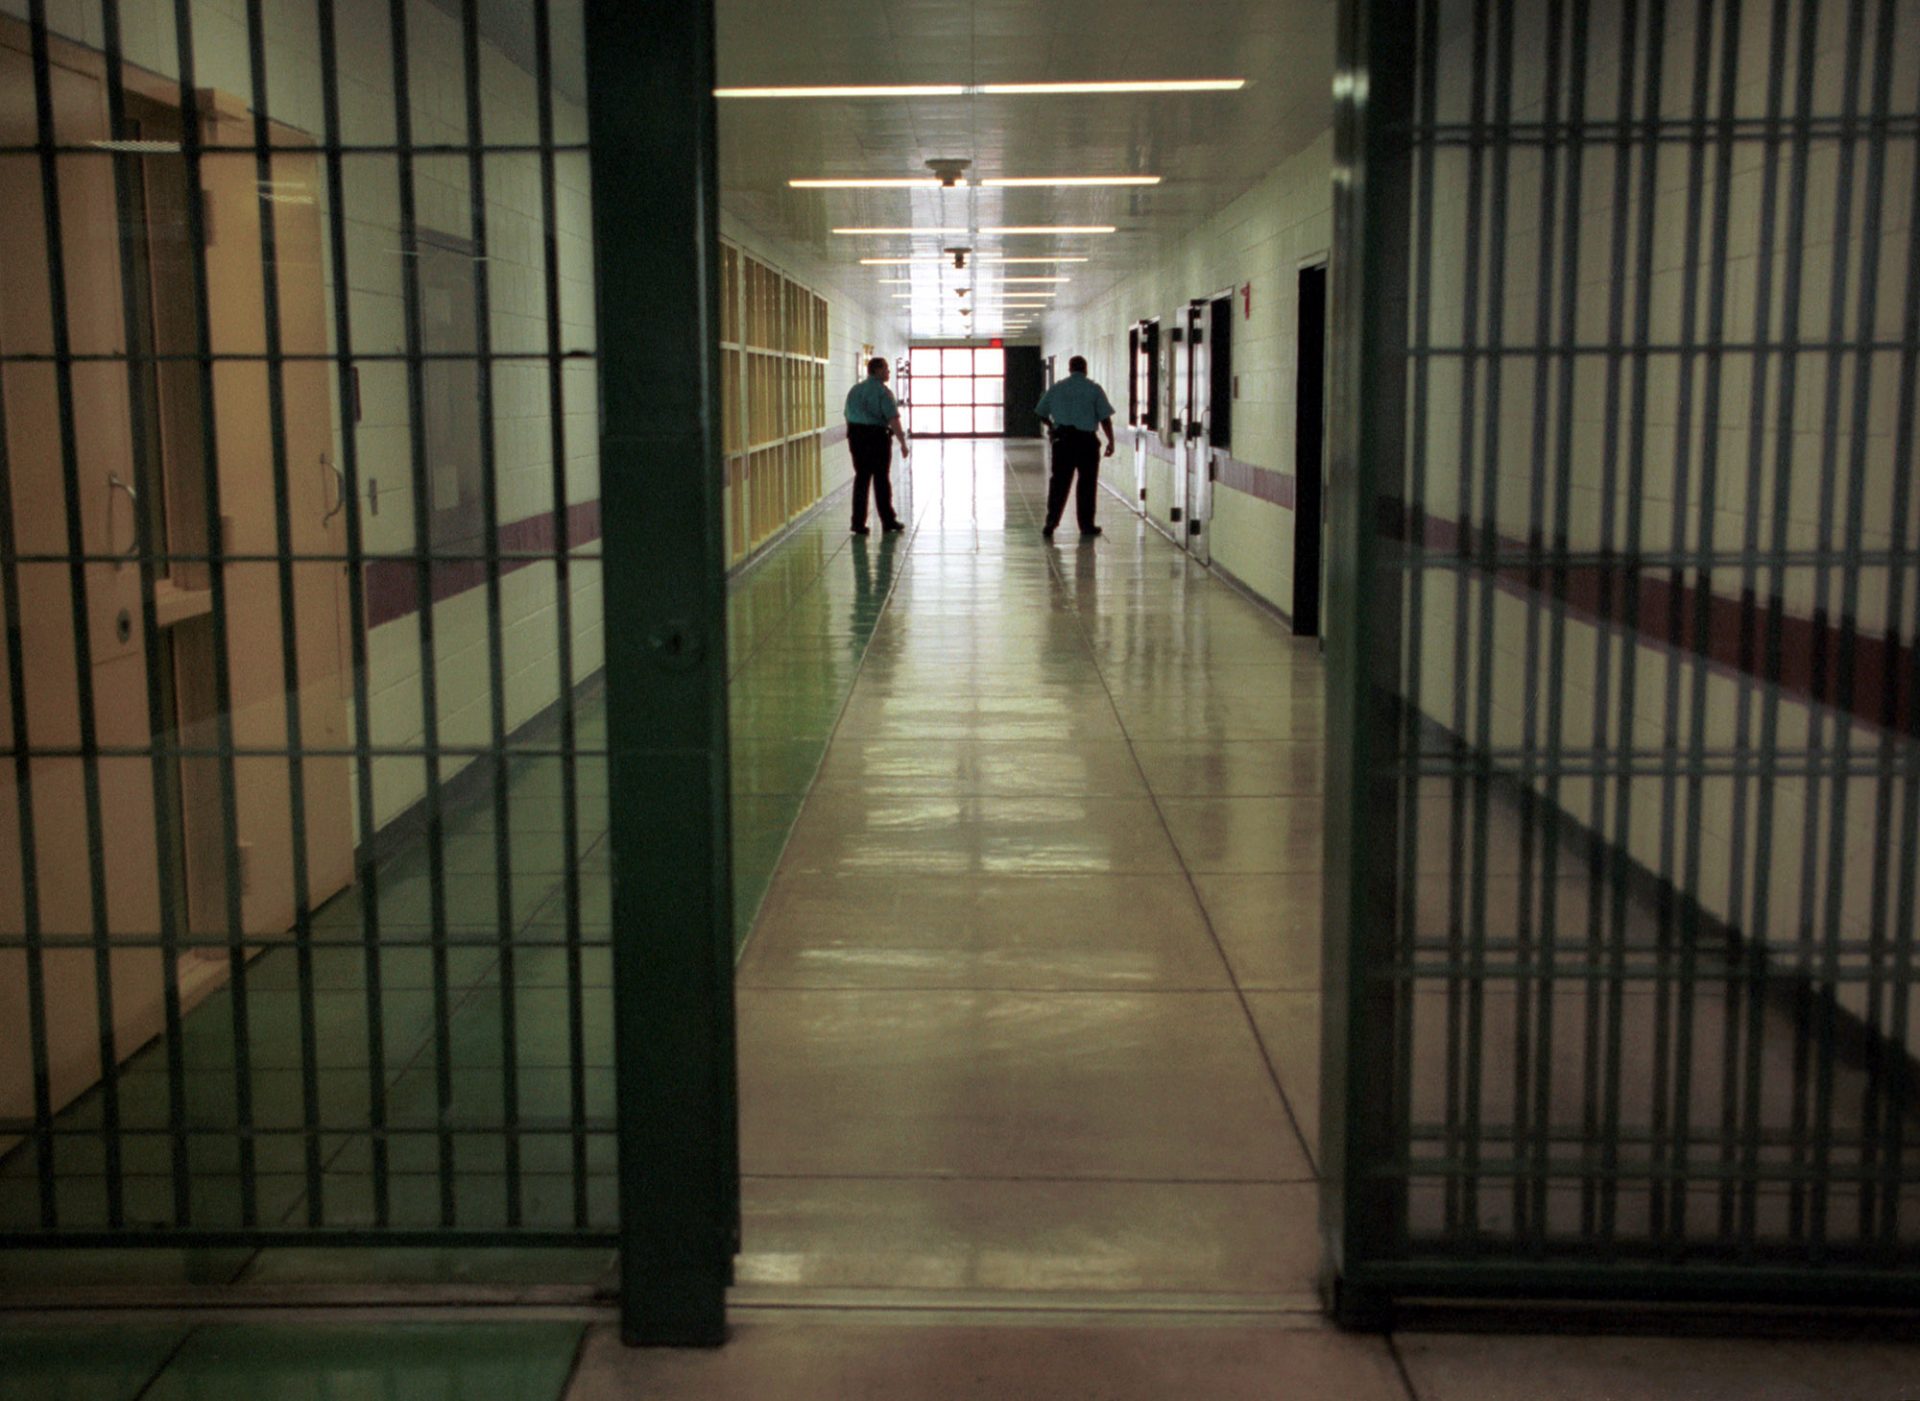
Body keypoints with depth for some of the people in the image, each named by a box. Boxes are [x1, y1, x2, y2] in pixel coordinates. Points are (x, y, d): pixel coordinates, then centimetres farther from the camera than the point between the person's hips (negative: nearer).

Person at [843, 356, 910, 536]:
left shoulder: (854, 390, 10)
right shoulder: (883, 392, -11)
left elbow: (848, 416, 14)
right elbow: (893, 419, -18)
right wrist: (903, 443, -18)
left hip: (856, 437, 6)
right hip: (877, 437, -6)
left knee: (861, 478, 9)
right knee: (881, 479, 5)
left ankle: (858, 522, 5)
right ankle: (888, 520, 16)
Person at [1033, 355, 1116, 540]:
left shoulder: (1057, 388, 6)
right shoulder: (1094, 389, -2)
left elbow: (1041, 413, 14)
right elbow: (1105, 418, -5)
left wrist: (1051, 426, 33)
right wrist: (1110, 441, 3)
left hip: (1062, 439, 2)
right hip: (1086, 441, -2)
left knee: (1059, 483, 7)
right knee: (1087, 483, 5)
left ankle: (1051, 523, 2)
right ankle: (1086, 526, 8)